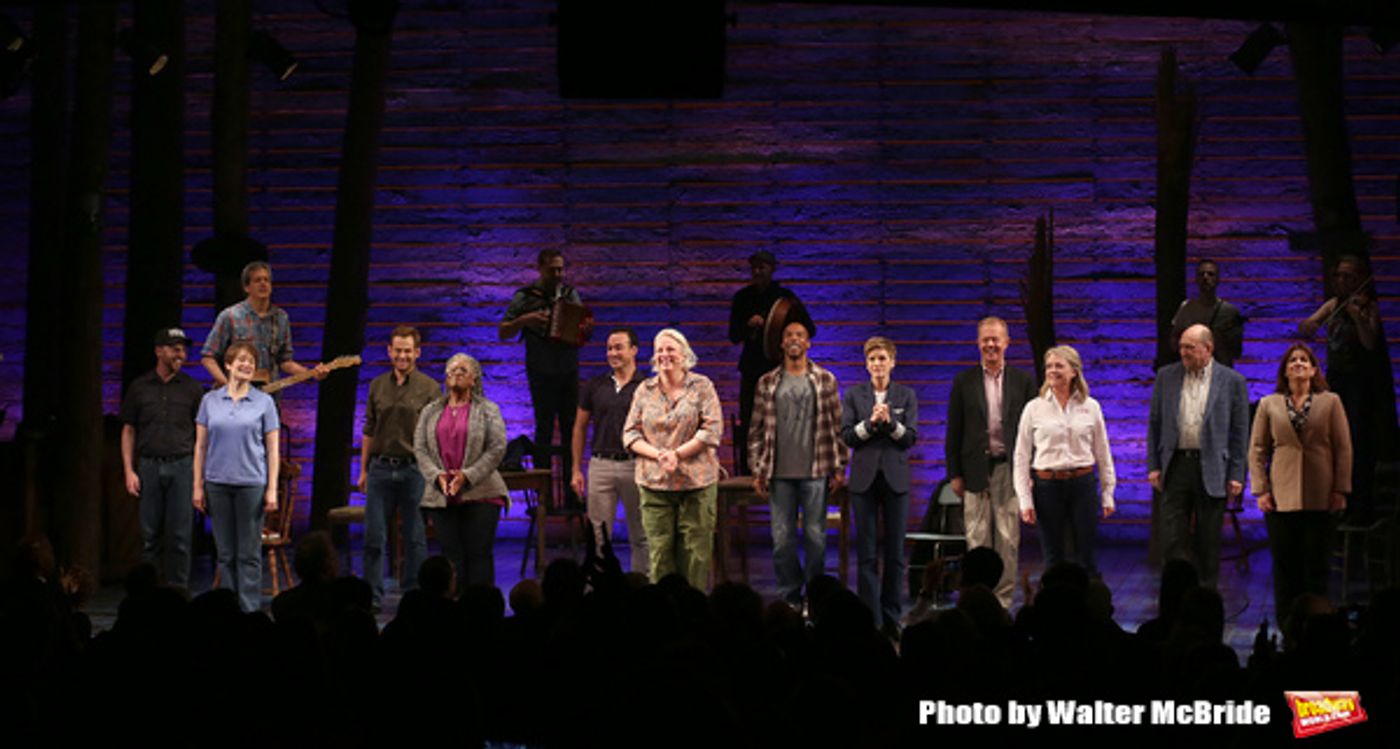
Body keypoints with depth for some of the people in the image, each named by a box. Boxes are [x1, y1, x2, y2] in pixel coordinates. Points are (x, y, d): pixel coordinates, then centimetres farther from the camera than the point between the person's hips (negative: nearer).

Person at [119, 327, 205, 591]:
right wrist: (129, 471, 2)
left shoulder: (191, 388, 7)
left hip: (182, 465, -1)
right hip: (149, 466, 1)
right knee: (150, 534, 3)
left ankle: (177, 589, 4)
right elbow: (128, 431, 10)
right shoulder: (140, 387, 8)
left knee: (179, 536, -2)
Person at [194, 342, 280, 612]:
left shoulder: (264, 402, 3)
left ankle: (250, 611, 1)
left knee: (249, 554, -2)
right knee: (225, 553, 6)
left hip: (251, 484, -2)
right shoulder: (210, 400, 7)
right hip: (218, 484, 2)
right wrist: (198, 486, 4)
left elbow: (273, 449, 2)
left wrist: (272, 489, -4)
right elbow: (200, 446, 9)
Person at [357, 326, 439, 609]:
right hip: (380, 468, 3)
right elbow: (368, 432, 15)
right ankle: (373, 595, 7)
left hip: (414, 470, -3)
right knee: (374, 535, 1)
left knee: (415, 537, 3)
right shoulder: (377, 386, 10)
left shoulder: (429, 388, 1)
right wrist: (363, 470, 12)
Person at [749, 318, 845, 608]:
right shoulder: (767, 384, 8)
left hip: (815, 473, -1)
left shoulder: (825, 380, 5)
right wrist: (757, 471, 3)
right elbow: (756, 429, 9)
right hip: (779, 475, 1)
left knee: (815, 536, 0)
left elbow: (837, 425, 6)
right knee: (782, 538, 2)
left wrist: (839, 467, 0)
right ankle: (789, 599, 10)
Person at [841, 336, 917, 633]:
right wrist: (870, 422, -15)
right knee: (867, 552, -1)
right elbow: (846, 436, -1)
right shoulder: (854, 395, 5)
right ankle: (869, 618, 1)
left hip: (895, 477, 0)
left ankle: (891, 616, 10)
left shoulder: (906, 395, 6)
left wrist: (890, 421, -17)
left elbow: (911, 437, -1)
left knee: (895, 550, 3)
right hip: (864, 477, 0)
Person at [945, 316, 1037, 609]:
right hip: (976, 471, 0)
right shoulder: (964, 382, 7)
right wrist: (954, 473, 1)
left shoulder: (1023, 381, 6)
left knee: (1008, 540, 1)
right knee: (977, 540, 1)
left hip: (1010, 470, 0)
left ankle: (1003, 601, 7)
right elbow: (954, 431, 6)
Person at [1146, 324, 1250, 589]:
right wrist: (1153, 465, 4)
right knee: (1173, 537, -3)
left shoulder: (1232, 381, 0)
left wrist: (1236, 475, -3)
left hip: (1212, 470, -2)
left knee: (1208, 541, 5)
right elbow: (1155, 424, 10)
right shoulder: (1167, 376, 7)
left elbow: (1240, 432, 1)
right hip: (1176, 465, 2)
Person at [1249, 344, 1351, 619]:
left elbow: (1343, 449, 4)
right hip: (1281, 499, 1)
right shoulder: (1269, 405, 9)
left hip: (1320, 500, -1)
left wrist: (1340, 490, -2)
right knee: (1285, 568, 1)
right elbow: (1257, 450, 8)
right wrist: (1260, 490, -1)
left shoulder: (1330, 402, 6)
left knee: (1316, 566, 1)